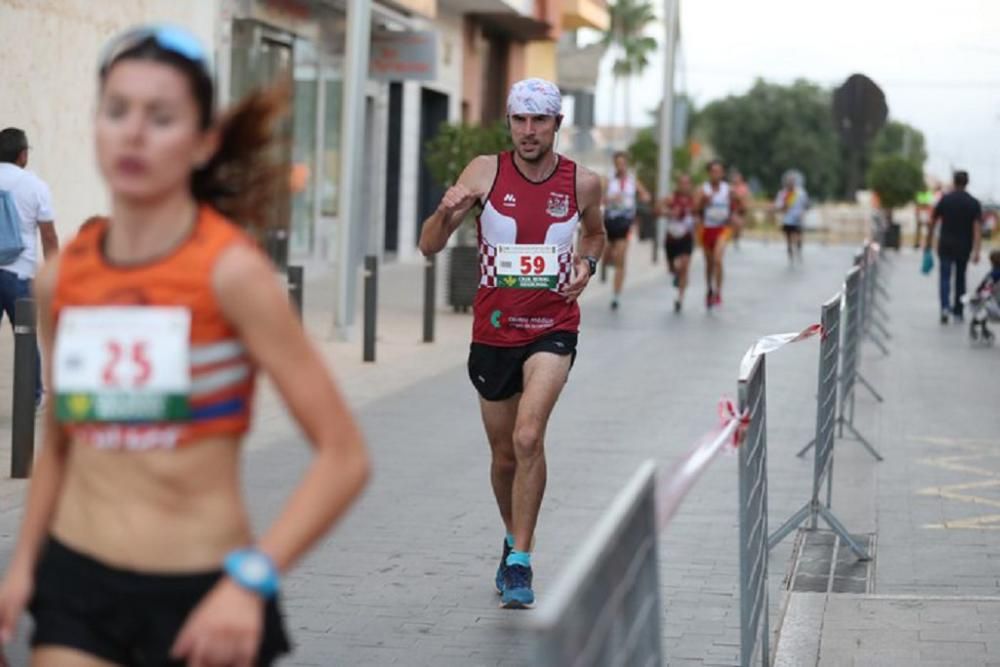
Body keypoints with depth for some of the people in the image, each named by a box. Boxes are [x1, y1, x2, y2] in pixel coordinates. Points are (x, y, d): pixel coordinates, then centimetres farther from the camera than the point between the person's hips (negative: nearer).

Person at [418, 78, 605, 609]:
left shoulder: (583, 183, -2)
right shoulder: (486, 172, -5)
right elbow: (429, 247, -7)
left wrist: (586, 261, -1)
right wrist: (446, 213, -29)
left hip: (553, 329, -1)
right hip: (493, 331, 2)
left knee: (528, 437, -22)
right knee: (504, 454, 13)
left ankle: (519, 562, -15)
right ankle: (514, 539, 40)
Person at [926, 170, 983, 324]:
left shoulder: (945, 200, -3)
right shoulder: (974, 203, -4)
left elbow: (933, 222, 1)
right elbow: (977, 227, -11)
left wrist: (928, 241, 13)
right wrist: (976, 250, -14)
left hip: (946, 245, -1)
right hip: (964, 247, 1)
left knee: (945, 277, -1)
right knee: (960, 278, 16)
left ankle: (945, 307, -23)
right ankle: (958, 311, 22)